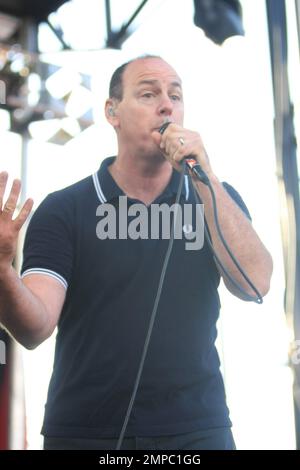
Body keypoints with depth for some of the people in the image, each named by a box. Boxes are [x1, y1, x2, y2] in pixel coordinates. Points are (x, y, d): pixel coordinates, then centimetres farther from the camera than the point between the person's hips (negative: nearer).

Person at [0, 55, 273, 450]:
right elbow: (35, 330, -14)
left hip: (197, 428, 2)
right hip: (84, 432, -1)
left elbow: (254, 282, -12)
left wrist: (205, 178, -18)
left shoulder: (216, 199, 4)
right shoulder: (62, 210, -4)